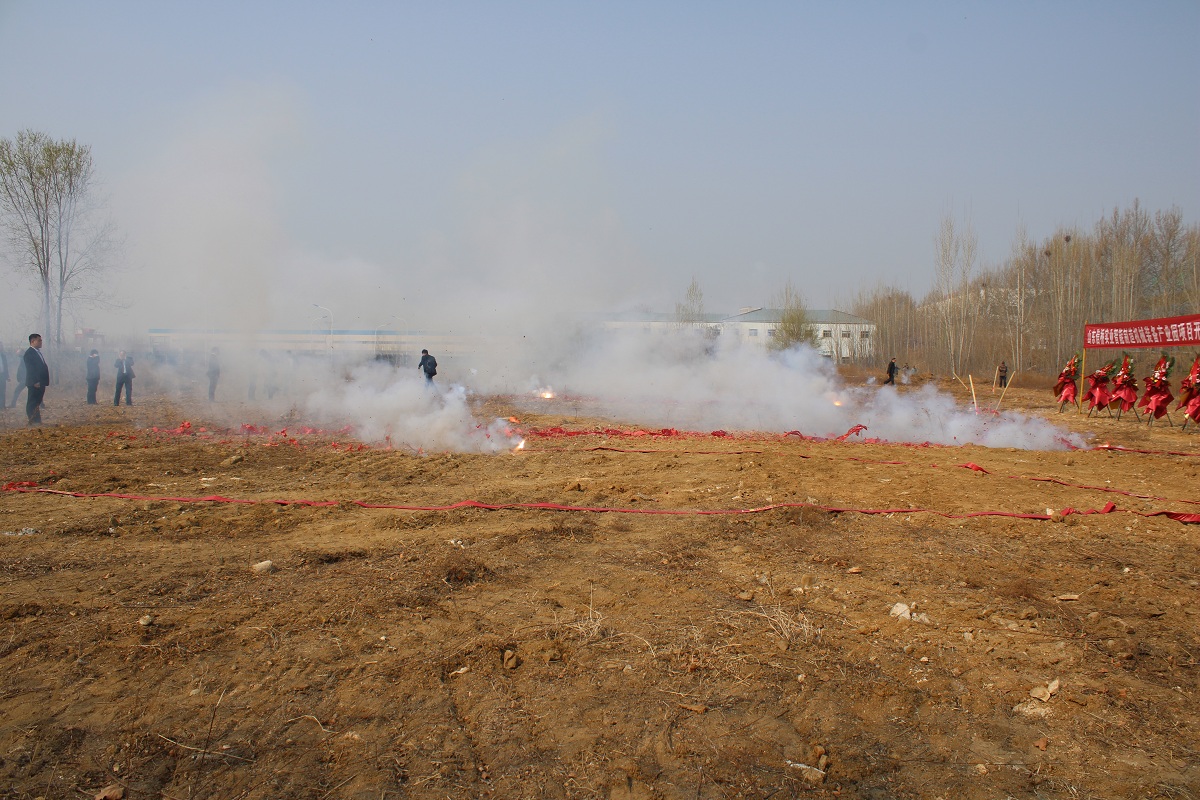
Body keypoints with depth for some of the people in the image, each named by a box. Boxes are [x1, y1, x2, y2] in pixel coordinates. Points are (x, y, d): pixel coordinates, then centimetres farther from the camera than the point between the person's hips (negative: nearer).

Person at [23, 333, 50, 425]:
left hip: (40, 383, 9)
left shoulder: (38, 352, 17)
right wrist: (35, 382, -21)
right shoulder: (29, 353, -12)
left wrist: (44, 381, 15)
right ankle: (32, 420, -4)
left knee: (37, 402, 11)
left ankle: (37, 421, 15)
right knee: (32, 402, -5)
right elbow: (30, 369, -18)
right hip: (35, 383, -9)